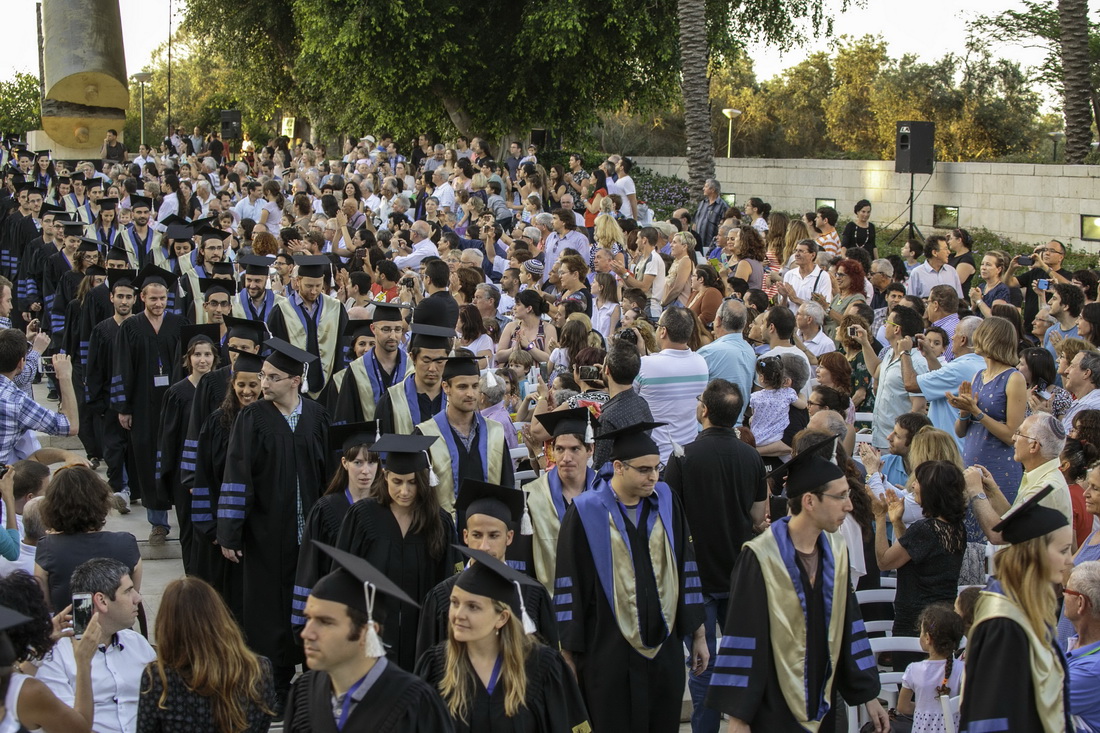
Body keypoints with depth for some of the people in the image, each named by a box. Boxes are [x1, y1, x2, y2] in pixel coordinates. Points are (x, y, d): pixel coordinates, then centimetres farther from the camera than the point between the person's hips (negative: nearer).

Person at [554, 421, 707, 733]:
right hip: (608, 653, -3)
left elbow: (685, 568, 8)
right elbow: (569, 586, -6)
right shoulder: (586, 512, -9)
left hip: (664, 650, 4)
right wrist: (568, 655, -4)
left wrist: (698, 633, 9)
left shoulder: (665, 502, 3)